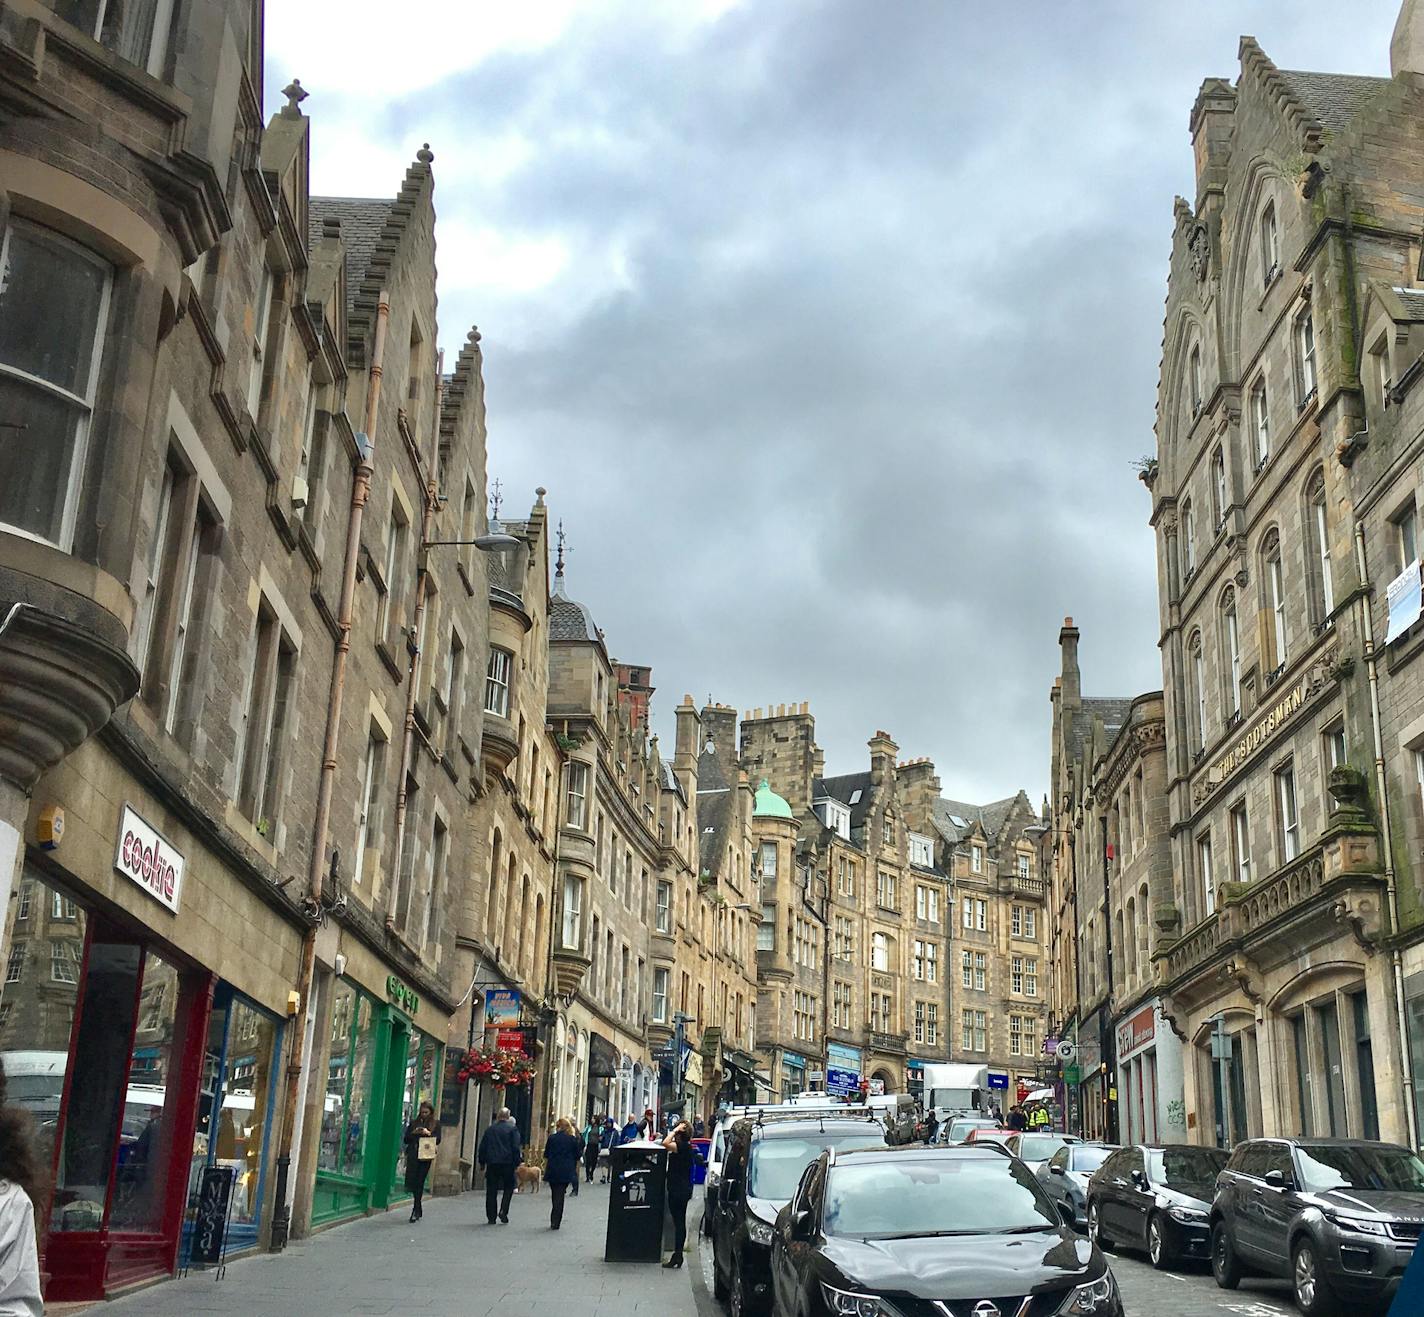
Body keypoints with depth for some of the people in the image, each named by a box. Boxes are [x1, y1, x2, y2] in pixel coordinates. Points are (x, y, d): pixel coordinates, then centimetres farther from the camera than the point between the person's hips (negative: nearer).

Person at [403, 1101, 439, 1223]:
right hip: (413, 1156, 2)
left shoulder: (435, 1124, 8)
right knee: (412, 1182, 1)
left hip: (425, 1157, -2)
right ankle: (418, 1210, 20)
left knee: (420, 1182, -7)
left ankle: (416, 1211, -3)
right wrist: (414, 1133, -7)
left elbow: (438, 1140, 1)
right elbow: (406, 1139, 11)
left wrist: (428, 1133, -14)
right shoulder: (414, 1123, 13)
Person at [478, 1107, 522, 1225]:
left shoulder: (490, 1129, 9)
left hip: (492, 1163, 3)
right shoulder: (512, 1129, -2)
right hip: (507, 1163, -3)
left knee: (491, 1190, 6)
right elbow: (516, 1147, -8)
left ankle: (491, 1217, 5)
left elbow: (482, 1147, 10)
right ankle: (503, 1211, -6)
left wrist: (482, 1162, 16)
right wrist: (517, 1162, -2)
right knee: (508, 1187, 11)